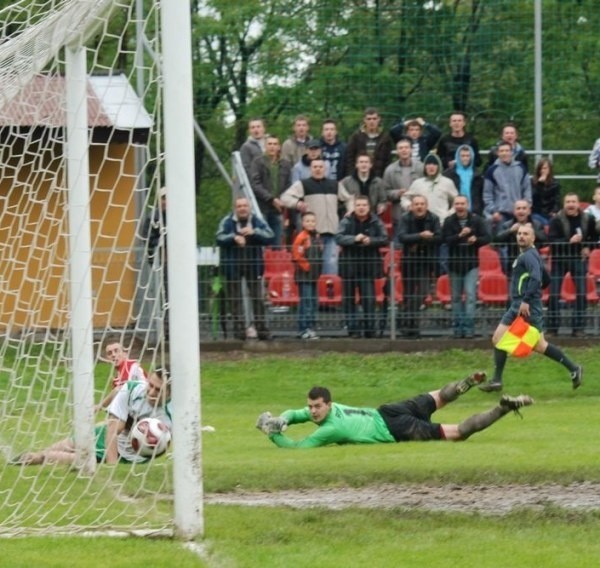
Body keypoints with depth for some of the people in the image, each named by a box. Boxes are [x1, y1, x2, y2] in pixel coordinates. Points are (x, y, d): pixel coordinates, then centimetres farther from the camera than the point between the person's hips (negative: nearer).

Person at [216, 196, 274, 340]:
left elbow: (270, 237, -8)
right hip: (233, 265, -1)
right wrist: (234, 238, -31)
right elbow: (219, 239, -14)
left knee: (257, 297, 4)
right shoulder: (227, 222, -3)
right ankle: (239, 328, 3)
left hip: (253, 264, 1)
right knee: (235, 299, 0)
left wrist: (254, 232, -23)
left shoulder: (257, 221, 0)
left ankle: (261, 328, 10)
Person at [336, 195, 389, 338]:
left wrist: (371, 241, -18)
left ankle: (370, 329, 0)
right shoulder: (346, 222, -1)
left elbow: (384, 239, 0)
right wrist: (354, 239, -25)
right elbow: (338, 238, -10)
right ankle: (353, 329, 7)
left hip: (368, 265, -1)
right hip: (349, 264, 1)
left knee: (369, 299, -4)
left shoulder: (376, 222, 1)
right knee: (349, 299, 3)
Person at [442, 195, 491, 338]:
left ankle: (469, 326, -11)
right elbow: (445, 239, -12)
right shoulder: (449, 221, 0)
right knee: (456, 297, 8)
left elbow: (487, 237, 0)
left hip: (471, 264, -1)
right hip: (454, 264, 1)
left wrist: (476, 240, -20)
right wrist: (460, 236, -26)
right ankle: (457, 327, 15)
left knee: (470, 295, -10)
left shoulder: (476, 220, 0)